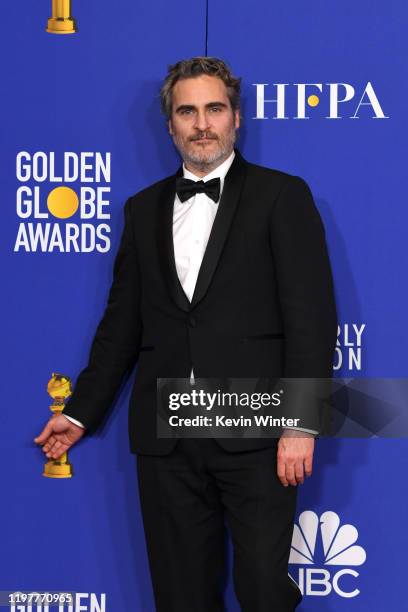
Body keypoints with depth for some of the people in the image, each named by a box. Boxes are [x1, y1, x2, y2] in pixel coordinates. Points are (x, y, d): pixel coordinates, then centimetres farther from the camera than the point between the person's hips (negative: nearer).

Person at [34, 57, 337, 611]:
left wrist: (302, 422, -13)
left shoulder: (281, 196, 2)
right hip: (165, 439, 4)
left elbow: (311, 314, -5)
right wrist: (81, 412, 16)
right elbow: (123, 320, 20)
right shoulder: (144, 209, 17)